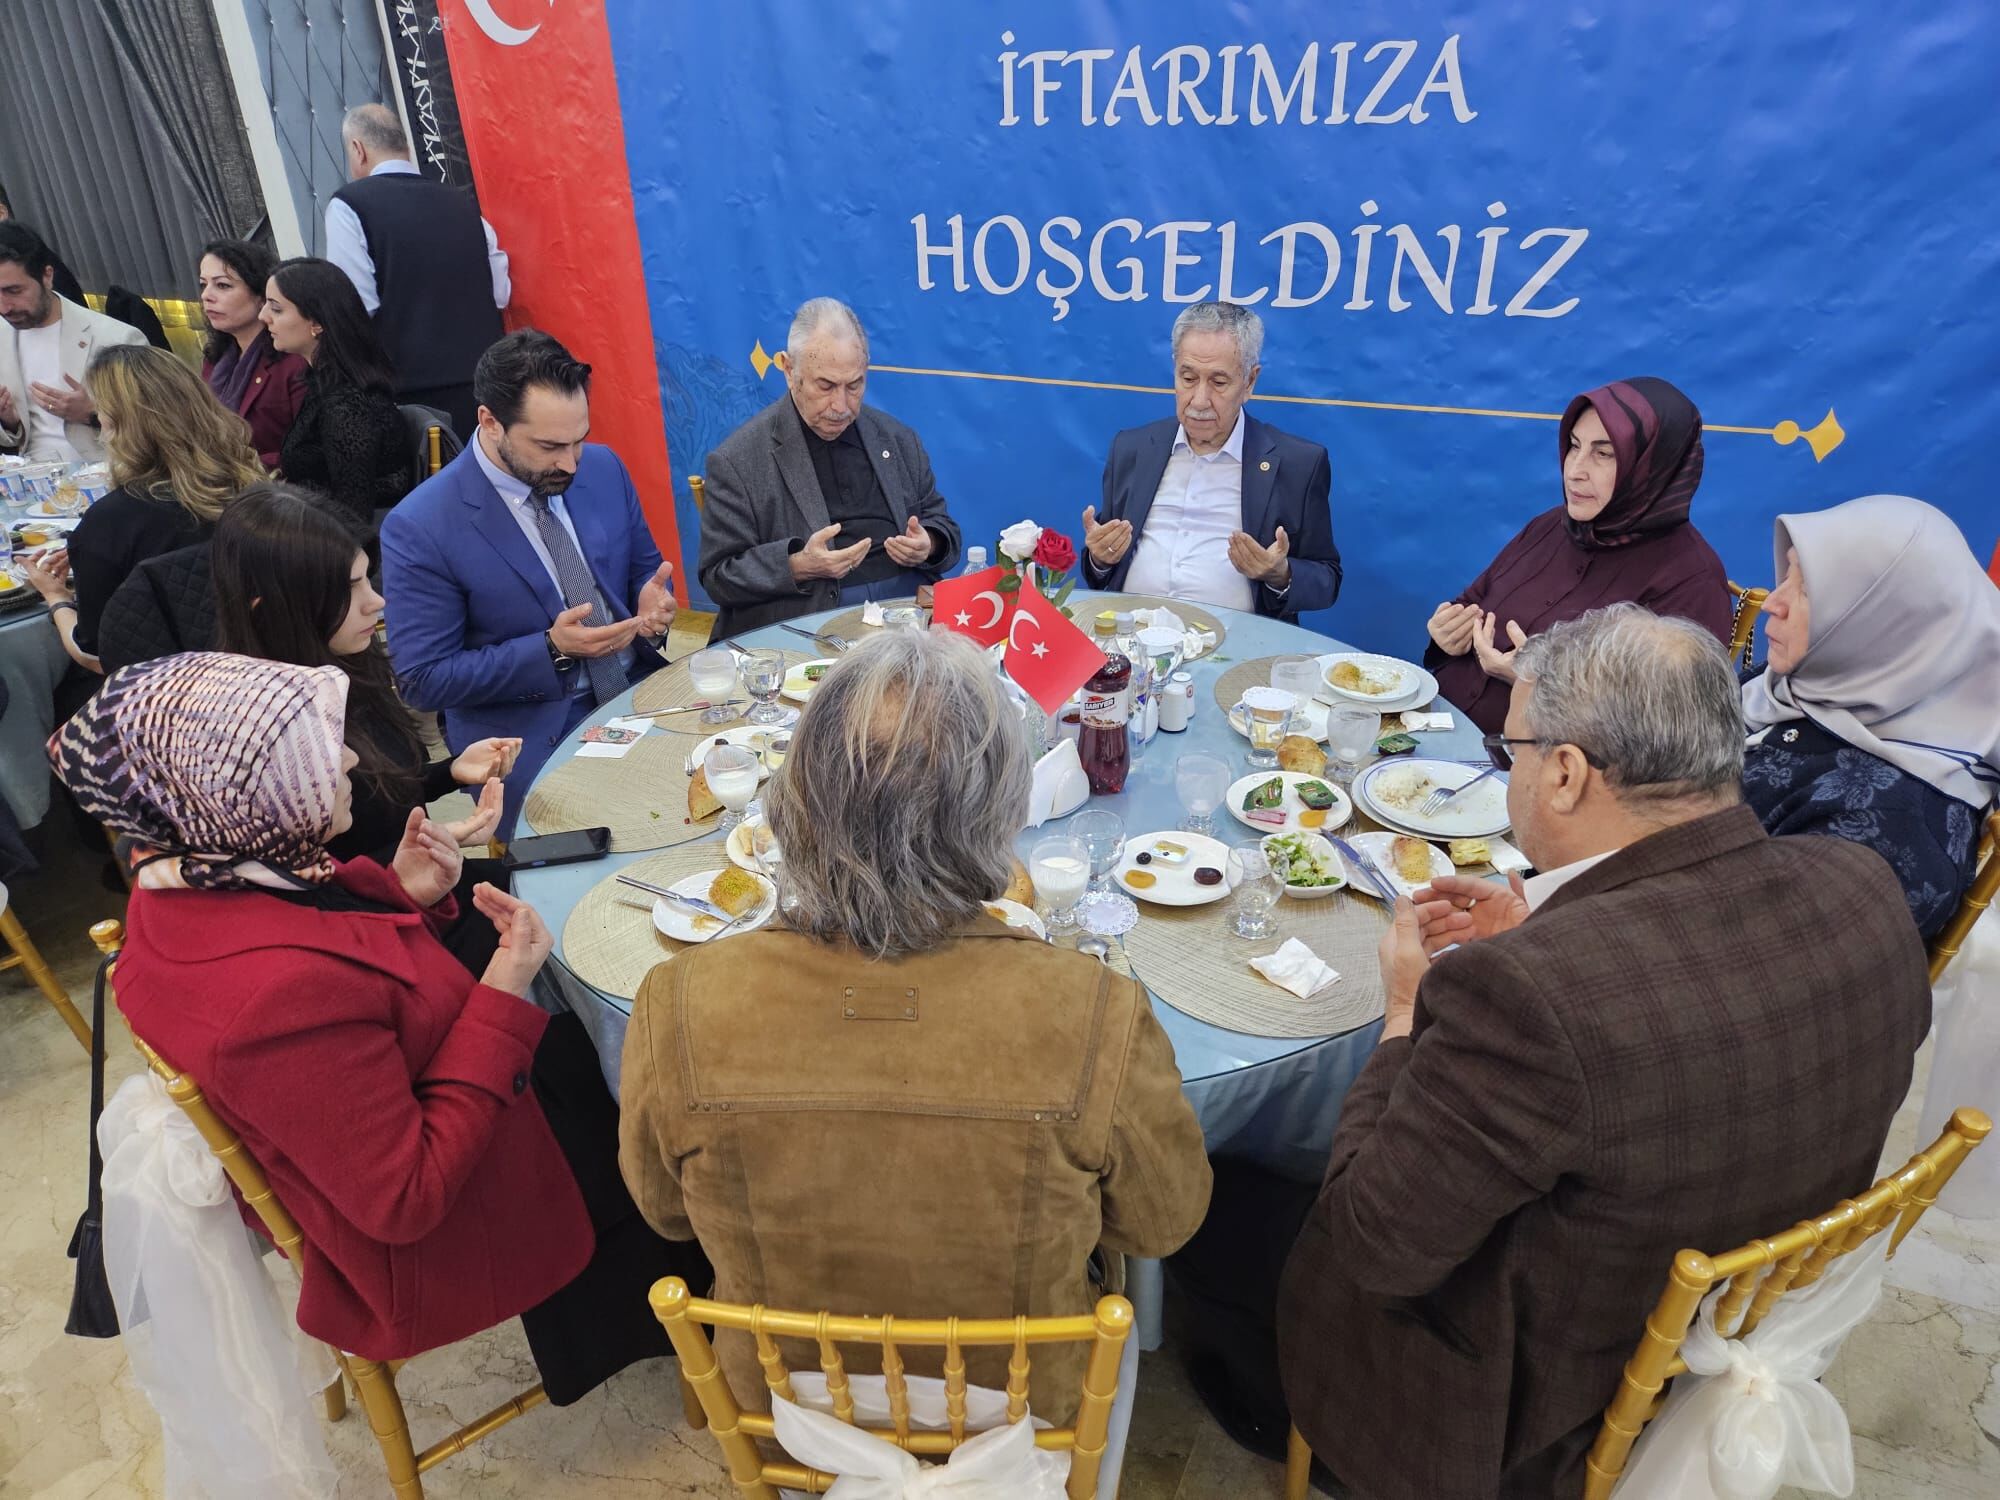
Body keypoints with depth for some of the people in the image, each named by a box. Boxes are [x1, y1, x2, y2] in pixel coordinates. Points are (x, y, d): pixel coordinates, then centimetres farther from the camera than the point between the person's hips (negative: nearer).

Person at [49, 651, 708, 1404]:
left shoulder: (183, 882, -13)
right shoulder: (282, 995, -42)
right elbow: (408, 1199, -33)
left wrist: (402, 896, -12)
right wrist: (504, 996, -33)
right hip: (425, 1247, -8)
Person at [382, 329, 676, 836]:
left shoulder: (604, 468, 3)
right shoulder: (418, 528, -12)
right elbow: (422, 681, -9)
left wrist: (653, 603, -8)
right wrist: (552, 650, -20)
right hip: (535, 741, -5)